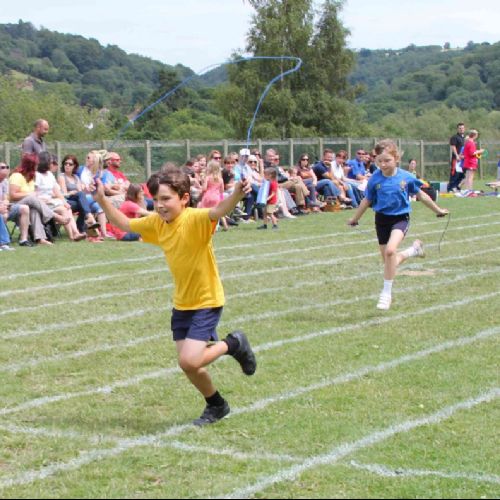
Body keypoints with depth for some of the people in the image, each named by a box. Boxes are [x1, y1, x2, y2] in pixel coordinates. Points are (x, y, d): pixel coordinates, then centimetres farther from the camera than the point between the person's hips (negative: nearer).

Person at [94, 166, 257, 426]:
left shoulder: (194, 219, -24)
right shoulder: (156, 222, -2)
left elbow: (218, 211, -45)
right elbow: (124, 224, 14)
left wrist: (236, 194, -64)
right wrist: (103, 200, 4)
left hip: (207, 302, -7)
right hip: (182, 303, 7)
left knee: (189, 361, -17)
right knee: (188, 364, 10)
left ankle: (233, 344, 10)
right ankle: (216, 406, 35)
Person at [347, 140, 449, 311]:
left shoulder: (405, 177, -9)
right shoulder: (375, 179, -7)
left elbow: (420, 195, 6)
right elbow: (367, 200, 8)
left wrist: (438, 210, 14)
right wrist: (355, 219, 15)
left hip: (400, 218, -3)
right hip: (382, 219, 3)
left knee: (390, 250, -28)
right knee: (389, 261, 8)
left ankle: (386, 293, -17)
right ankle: (413, 249, 39)